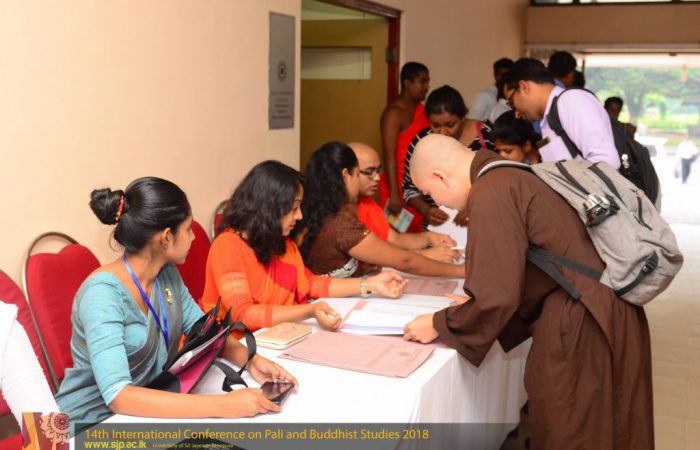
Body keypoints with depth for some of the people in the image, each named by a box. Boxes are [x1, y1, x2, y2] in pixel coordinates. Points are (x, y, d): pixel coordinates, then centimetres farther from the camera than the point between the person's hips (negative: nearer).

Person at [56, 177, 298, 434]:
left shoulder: (168, 274, -2)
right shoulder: (102, 294, -23)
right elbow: (118, 397, -31)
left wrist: (250, 360, -12)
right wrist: (221, 406, -36)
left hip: (149, 410, 6)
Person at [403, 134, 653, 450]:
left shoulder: (490, 194, -19)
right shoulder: (510, 176, 11)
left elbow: (498, 297, -19)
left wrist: (438, 325, -5)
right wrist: (476, 303, 21)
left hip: (580, 322, -9)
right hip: (608, 309, 10)